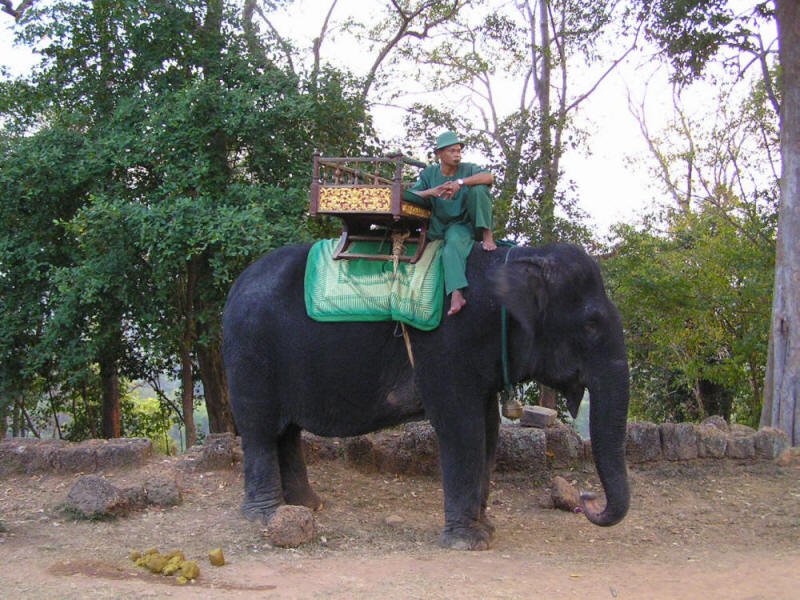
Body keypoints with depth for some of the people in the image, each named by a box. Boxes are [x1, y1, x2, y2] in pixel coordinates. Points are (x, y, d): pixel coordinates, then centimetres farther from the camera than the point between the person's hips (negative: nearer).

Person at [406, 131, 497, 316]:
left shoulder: (467, 169, 5)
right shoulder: (429, 173, 11)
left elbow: (489, 177, -17)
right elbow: (411, 196, 0)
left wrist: (460, 182, -29)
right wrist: (431, 192, -21)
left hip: (465, 223, 0)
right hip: (441, 227, 0)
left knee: (478, 189, -22)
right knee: (453, 246, -36)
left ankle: (487, 235, -23)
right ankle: (456, 295, -52)